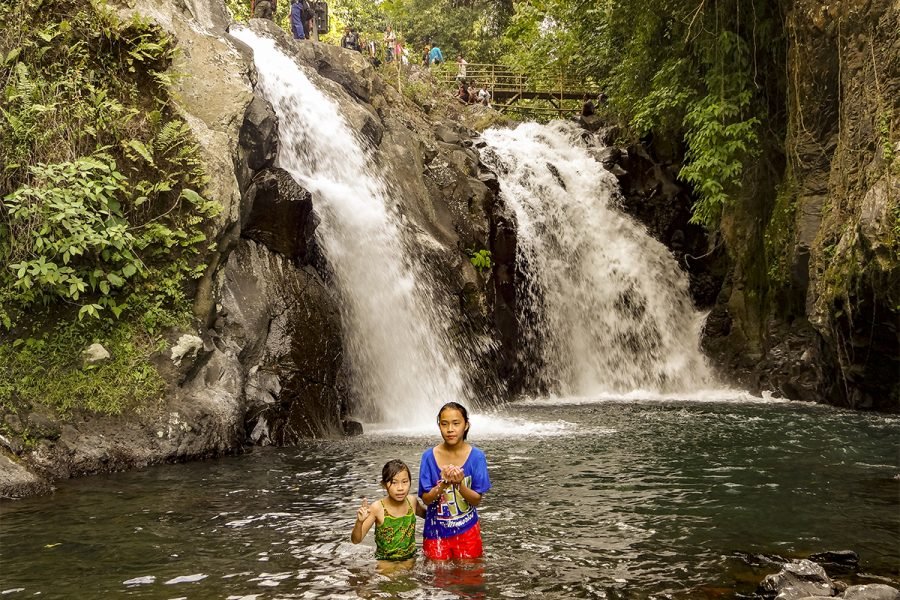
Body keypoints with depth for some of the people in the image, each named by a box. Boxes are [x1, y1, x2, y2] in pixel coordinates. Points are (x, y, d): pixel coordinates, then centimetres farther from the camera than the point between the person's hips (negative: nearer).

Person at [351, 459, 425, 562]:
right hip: (385, 563, -3)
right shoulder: (377, 508, -16)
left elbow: (425, 514, 20)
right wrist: (360, 522, -32)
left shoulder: (412, 501, -4)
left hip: (410, 560, 3)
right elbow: (356, 540, -13)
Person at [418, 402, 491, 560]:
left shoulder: (476, 456, -11)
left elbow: (477, 500, -9)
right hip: (436, 531, 0)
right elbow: (426, 499, -8)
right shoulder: (429, 456, -10)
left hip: (467, 530, 0)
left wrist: (459, 483, -28)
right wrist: (444, 484, -27)